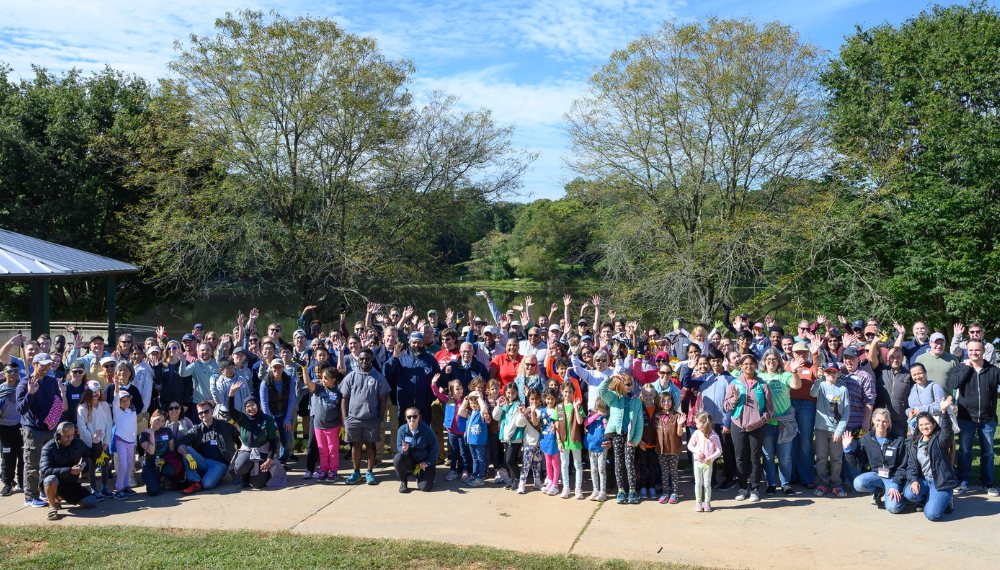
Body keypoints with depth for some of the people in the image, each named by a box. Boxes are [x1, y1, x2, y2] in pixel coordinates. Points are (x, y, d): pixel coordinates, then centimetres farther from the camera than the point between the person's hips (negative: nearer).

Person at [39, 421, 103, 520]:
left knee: (92, 503, -7)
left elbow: (93, 455, 15)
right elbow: (44, 471, -27)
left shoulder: (78, 443, 0)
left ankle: (59, 497, 15)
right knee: (51, 479, -40)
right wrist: (69, 471, -33)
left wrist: (96, 444, -7)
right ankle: (52, 506, -14)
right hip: (53, 484, -5)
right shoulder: (48, 448, -15)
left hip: (72, 484, 5)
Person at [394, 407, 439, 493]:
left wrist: (428, 462, -10)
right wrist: (404, 449, -28)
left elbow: (434, 446, -8)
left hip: (424, 461, -1)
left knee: (425, 487, -18)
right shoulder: (402, 429, -8)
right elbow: (399, 446, -3)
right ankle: (403, 482, -5)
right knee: (398, 457, -31)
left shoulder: (426, 429, -14)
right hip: (410, 462, 2)